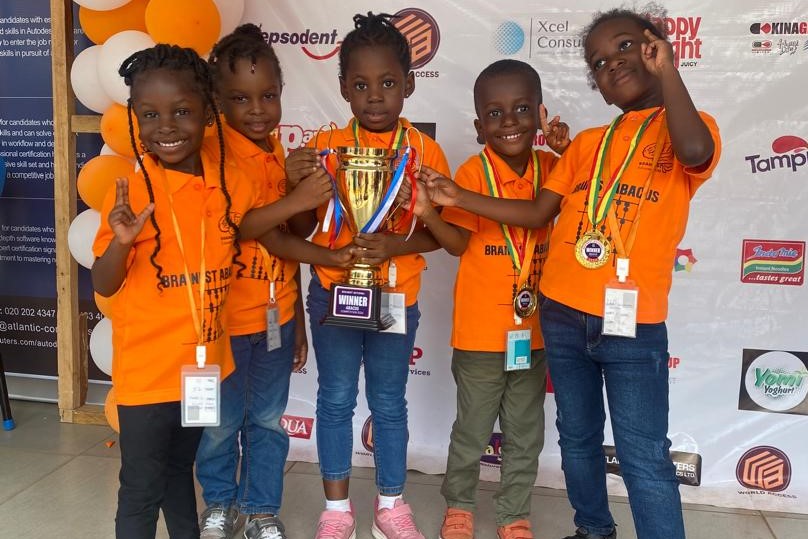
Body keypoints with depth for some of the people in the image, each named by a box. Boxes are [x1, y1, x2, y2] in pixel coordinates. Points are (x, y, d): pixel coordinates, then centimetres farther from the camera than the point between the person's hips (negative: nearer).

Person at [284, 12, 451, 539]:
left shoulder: (426, 152, -6)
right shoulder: (325, 146, -5)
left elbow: (437, 232, -3)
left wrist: (395, 246, -21)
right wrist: (295, 183, -21)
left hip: (397, 297, 0)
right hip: (332, 294, 1)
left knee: (390, 403, 12)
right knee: (335, 401, 11)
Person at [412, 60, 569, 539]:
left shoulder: (551, 167, 0)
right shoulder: (473, 172, -10)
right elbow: (458, 242, -10)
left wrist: (569, 151, -11)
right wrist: (427, 212, -30)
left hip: (534, 328, 4)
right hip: (481, 329, -3)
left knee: (526, 434, 17)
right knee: (472, 430, 13)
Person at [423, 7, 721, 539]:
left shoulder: (685, 128, -1)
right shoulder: (586, 144, 11)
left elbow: (694, 152, -26)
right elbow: (536, 212, 9)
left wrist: (666, 70, -18)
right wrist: (458, 198, 2)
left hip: (633, 325, -5)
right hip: (562, 316, 5)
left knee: (644, 458, -2)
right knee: (578, 438, 19)